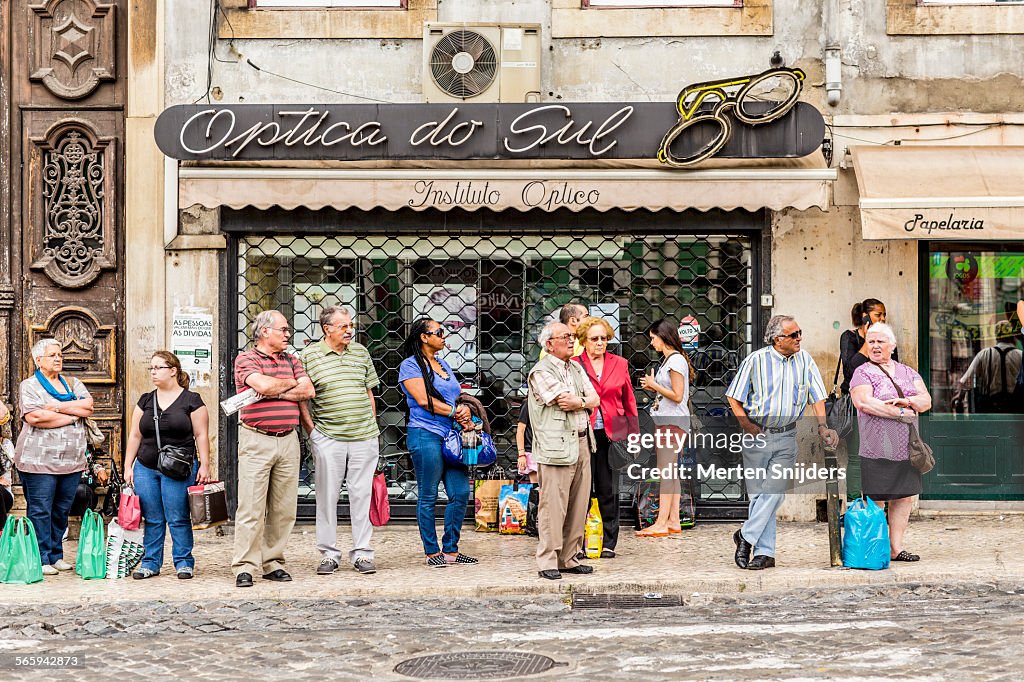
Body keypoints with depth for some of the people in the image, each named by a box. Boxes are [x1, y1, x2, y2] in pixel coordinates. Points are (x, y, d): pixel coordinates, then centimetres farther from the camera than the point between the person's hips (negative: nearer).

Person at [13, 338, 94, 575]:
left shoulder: (73, 384, 17)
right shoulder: (30, 386, 0)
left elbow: (88, 407, 0)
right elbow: (34, 417, -16)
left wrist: (57, 407, -11)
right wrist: (72, 415, -9)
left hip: (71, 460, 5)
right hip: (39, 459, -5)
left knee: (62, 511, 9)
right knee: (40, 511, -4)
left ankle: (56, 555, 18)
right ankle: (41, 560, 1)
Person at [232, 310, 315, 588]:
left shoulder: (291, 361, 17)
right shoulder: (246, 359, 0)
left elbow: (308, 391, 3)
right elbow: (265, 385, -17)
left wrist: (273, 393, -6)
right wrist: (291, 383, 1)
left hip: (288, 440, 5)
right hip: (256, 439, -5)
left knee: (283, 508, 5)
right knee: (251, 506, -6)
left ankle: (273, 563, 12)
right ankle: (244, 567, -4)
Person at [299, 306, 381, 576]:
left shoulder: (360, 351, 11)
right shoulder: (309, 356, -1)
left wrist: (372, 427, 13)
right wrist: (311, 430, -5)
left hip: (364, 436, 3)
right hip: (328, 438, -3)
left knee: (361, 495, 4)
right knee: (327, 497, 2)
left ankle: (362, 553, 11)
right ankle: (329, 554, 12)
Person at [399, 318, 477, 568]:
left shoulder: (443, 364, 21)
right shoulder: (410, 365, -2)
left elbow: (458, 397, 21)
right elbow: (423, 400, -12)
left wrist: (466, 413, 0)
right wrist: (454, 411, -8)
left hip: (452, 435, 7)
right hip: (426, 435, -7)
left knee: (461, 493, 2)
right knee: (428, 497, -1)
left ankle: (451, 550, 12)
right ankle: (432, 552, 6)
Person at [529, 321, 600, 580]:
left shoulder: (576, 368, 19)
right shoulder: (541, 372, -7)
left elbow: (595, 400, 10)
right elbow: (566, 400, -15)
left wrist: (576, 402, -9)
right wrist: (585, 400, 4)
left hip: (582, 444, 8)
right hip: (556, 447, -8)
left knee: (578, 507, 9)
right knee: (553, 506, -7)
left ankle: (569, 558, 17)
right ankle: (548, 562, -2)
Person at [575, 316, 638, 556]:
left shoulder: (619, 364, 9)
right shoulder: (573, 364, 1)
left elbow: (629, 402, 12)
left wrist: (633, 435, 8)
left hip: (611, 434, 2)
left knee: (608, 491, 6)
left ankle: (609, 543, 14)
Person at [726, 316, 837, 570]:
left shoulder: (804, 360, 4)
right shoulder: (755, 361, -5)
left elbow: (817, 397, 7)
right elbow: (733, 398, 1)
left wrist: (822, 427, -6)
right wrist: (747, 426, -8)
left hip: (787, 437, 2)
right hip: (757, 435, -2)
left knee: (774, 491, -11)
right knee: (759, 493, 1)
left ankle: (746, 537, 3)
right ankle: (765, 552, 7)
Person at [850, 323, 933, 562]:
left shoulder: (907, 372, 17)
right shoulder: (863, 373, 1)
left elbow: (926, 401, 8)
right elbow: (864, 402, -16)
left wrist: (907, 400, -13)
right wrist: (901, 413, -14)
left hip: (907, 449, 5)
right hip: (877, 450, -5)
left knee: (905, 498, 6)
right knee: (875, 502, -5)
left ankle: (896, 548, 14)